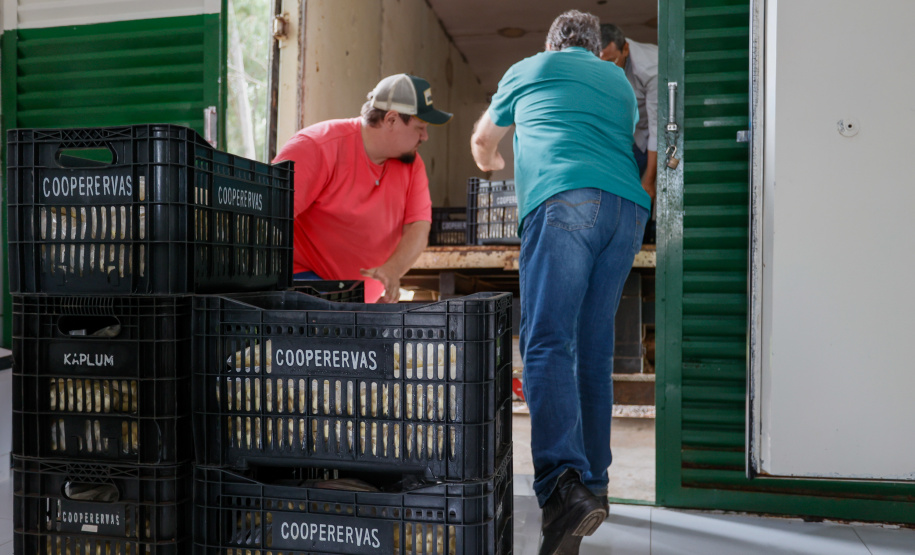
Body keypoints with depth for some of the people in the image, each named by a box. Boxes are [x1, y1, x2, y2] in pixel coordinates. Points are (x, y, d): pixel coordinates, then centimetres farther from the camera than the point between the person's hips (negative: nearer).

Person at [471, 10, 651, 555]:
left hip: (564, 198, -5)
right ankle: (594, 484, 12)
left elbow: (484, 140, 39)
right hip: (629, 206, 5)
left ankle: (565, 485, -32)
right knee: (594, 350, 8)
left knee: (548, 343, -16)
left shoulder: (529, 69, 24)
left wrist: (494, 164, 61)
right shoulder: (621, 82, 33)